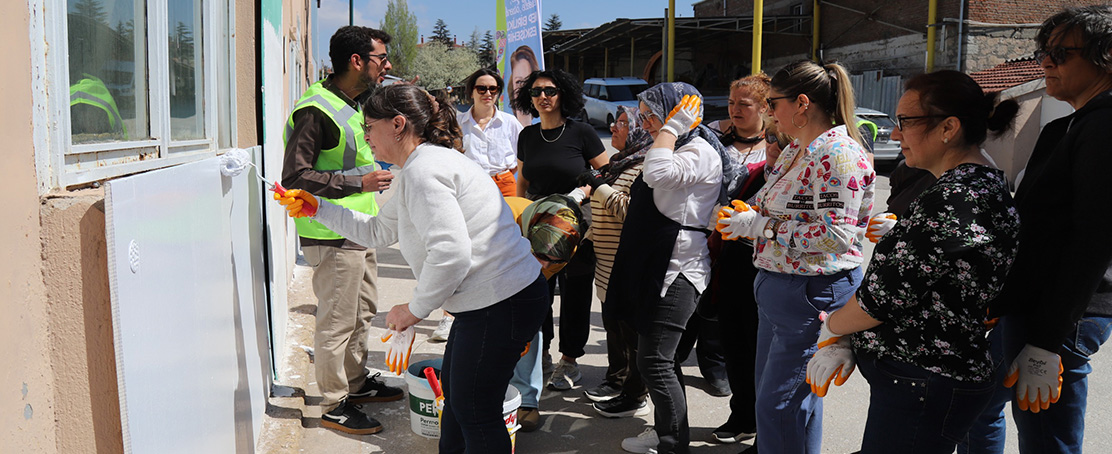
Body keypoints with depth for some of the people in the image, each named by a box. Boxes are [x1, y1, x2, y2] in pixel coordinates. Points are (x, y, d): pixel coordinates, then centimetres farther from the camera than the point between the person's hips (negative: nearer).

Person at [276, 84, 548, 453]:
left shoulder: (423, 170, -18)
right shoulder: (419, 168, 17)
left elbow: (451, 253, -28)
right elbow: (378, 231, 25)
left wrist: (415, 309, -15)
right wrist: (317, 208, 22)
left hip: (500, 307, -11)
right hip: (485, 301, 11)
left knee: (475, 412, 3)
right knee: (454, 391, 24)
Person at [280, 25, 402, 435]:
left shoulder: (358, 103, 13)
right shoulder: (316, 110, -18)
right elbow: (295, 177, -22)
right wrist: (359, 182, -23)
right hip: (333, 237, -10)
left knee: (363, 310, 19)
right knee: (337, 321, -2)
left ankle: (356, 383, 35)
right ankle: (334, 406, 11)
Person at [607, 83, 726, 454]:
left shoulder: (700, 151, -14)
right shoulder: (675, 149, 18)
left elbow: (658, 174, -33)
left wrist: (671, 128, -21)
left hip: (677, 269, -10)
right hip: (657, 265, 10)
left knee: (654, 361, -7)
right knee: (658, 357, 17)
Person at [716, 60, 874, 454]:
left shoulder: (838, 152, -17)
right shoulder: (795, 150, 13)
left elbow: (835, 235, -25)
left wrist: (760, 225, -20)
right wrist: (744, 220, 7)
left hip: (812, 292, -10)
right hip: (776, 287, 10)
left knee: (781, 405, -2)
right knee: (768, 394, 19)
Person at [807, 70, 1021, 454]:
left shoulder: (955, 199, -21)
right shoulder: (985, 184, 12)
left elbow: (887, 296, -20)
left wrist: (831, 326, -1)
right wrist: (844, 339, 5)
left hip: (923, 389, -9)